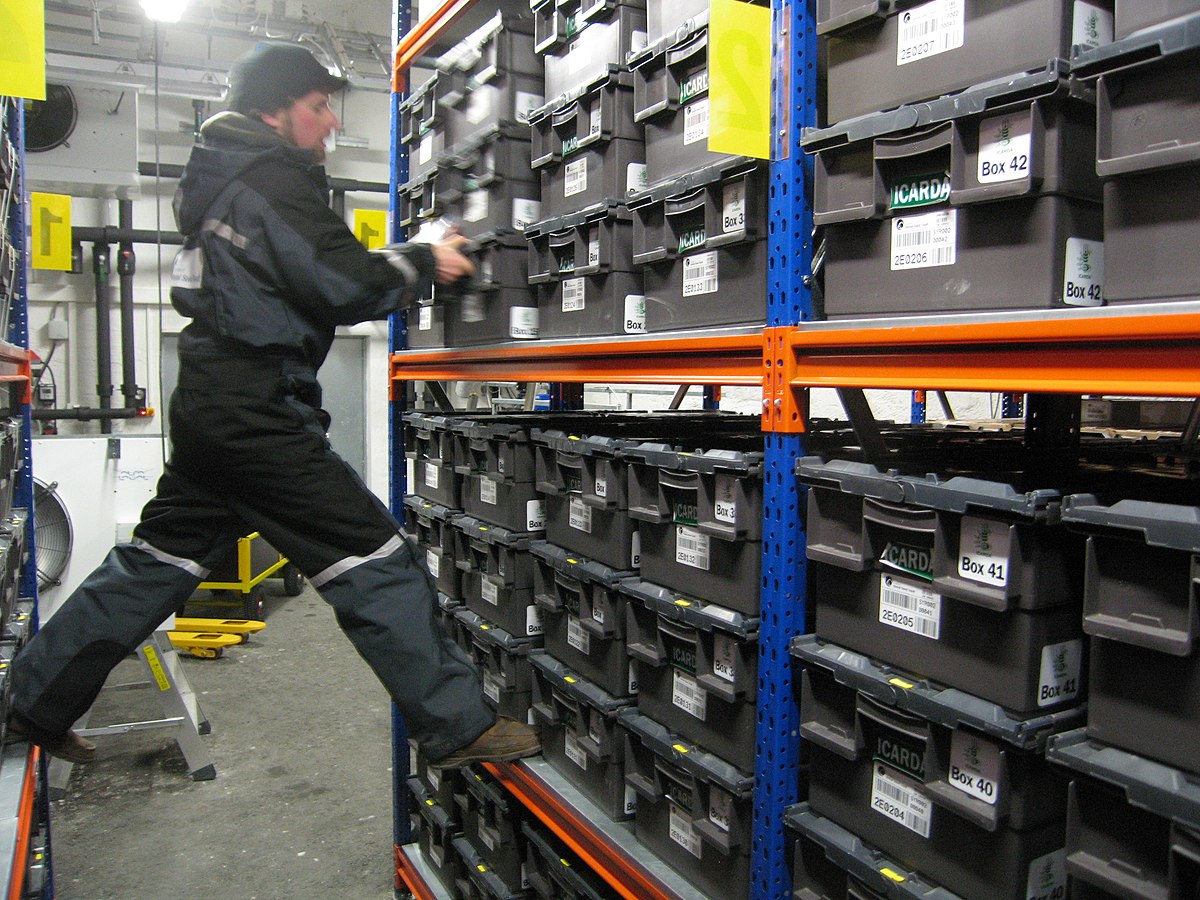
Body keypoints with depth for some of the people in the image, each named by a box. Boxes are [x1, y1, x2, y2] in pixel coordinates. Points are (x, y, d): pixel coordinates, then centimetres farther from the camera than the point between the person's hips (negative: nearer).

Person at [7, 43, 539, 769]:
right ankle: (458, 726, -3)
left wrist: (406, 271, 10)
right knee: (375, 558, -8)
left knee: (160, 558, 19)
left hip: (212, 404, 10)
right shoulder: (275, 180, -9)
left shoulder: (229, 181, 21)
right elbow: (343, 284, -17)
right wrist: (424, 263, -3)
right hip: (257, 412, -10)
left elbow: (317, 282, 19)